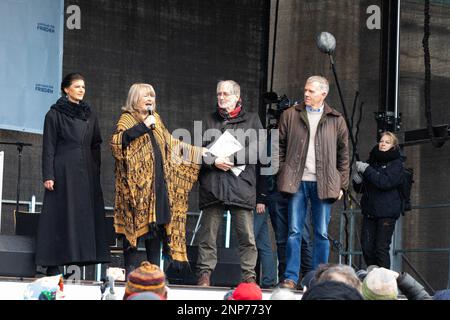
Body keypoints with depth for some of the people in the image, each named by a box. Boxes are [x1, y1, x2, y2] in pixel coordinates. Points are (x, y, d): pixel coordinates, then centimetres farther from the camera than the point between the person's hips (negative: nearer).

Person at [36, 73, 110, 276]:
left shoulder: (89, 115, 15)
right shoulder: (55, 114, 0)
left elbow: (96, 146, 16)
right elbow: (48, 146, -4)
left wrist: (96, 172, 9)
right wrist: (48, 175, -12)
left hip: (86, 173, 5)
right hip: (63, 173, -5)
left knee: (85, 215, 0)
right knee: (60, 216, -6)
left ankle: (79, 260, 2)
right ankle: (53, 265, -6)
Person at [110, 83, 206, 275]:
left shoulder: (156, 119, 20)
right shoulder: (127, 119, 0)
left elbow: (171, 143, 29)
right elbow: (116, 142, -17)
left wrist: (199, 152, 28)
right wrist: (142, 126, -17)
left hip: (158, 182, 6)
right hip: (136, 182, -6)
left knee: (158, 223, 4)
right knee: (136, 223, -9)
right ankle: (131, 271, -8)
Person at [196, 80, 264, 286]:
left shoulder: (252, 120, 11)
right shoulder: (209, 120, 18)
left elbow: (256, 149, -1)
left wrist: (232, 159, -11)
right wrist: (214, 160, -9)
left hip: (241, 184, -2)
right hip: (212, 184, 2)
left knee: (247, 235, -3)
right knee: (208, 233, 1)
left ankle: (249, 275, 2)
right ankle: (205, 273, 5)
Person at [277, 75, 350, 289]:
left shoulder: (336, 120, 8)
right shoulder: (290, 115, 9)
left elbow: (343, 155, 10)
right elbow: (280, 145, 11)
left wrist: (342, 185, 6)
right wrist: (282, 173, 1)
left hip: (323, 183, 0)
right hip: (297, 181, 0)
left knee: (322, 233, 2)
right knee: (294, 231, -2)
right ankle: (291, 277, 1)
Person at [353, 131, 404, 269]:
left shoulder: (396, 163, 0)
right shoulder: (372, 161, 14)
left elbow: (386, 182, -18)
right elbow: (359, 188, 18)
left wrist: (366, 169, -15)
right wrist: (357, 178, -5)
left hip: (387, 212, -5)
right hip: (369, 211, 5)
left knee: (381, 248, -7)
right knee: (367, 247, 0)